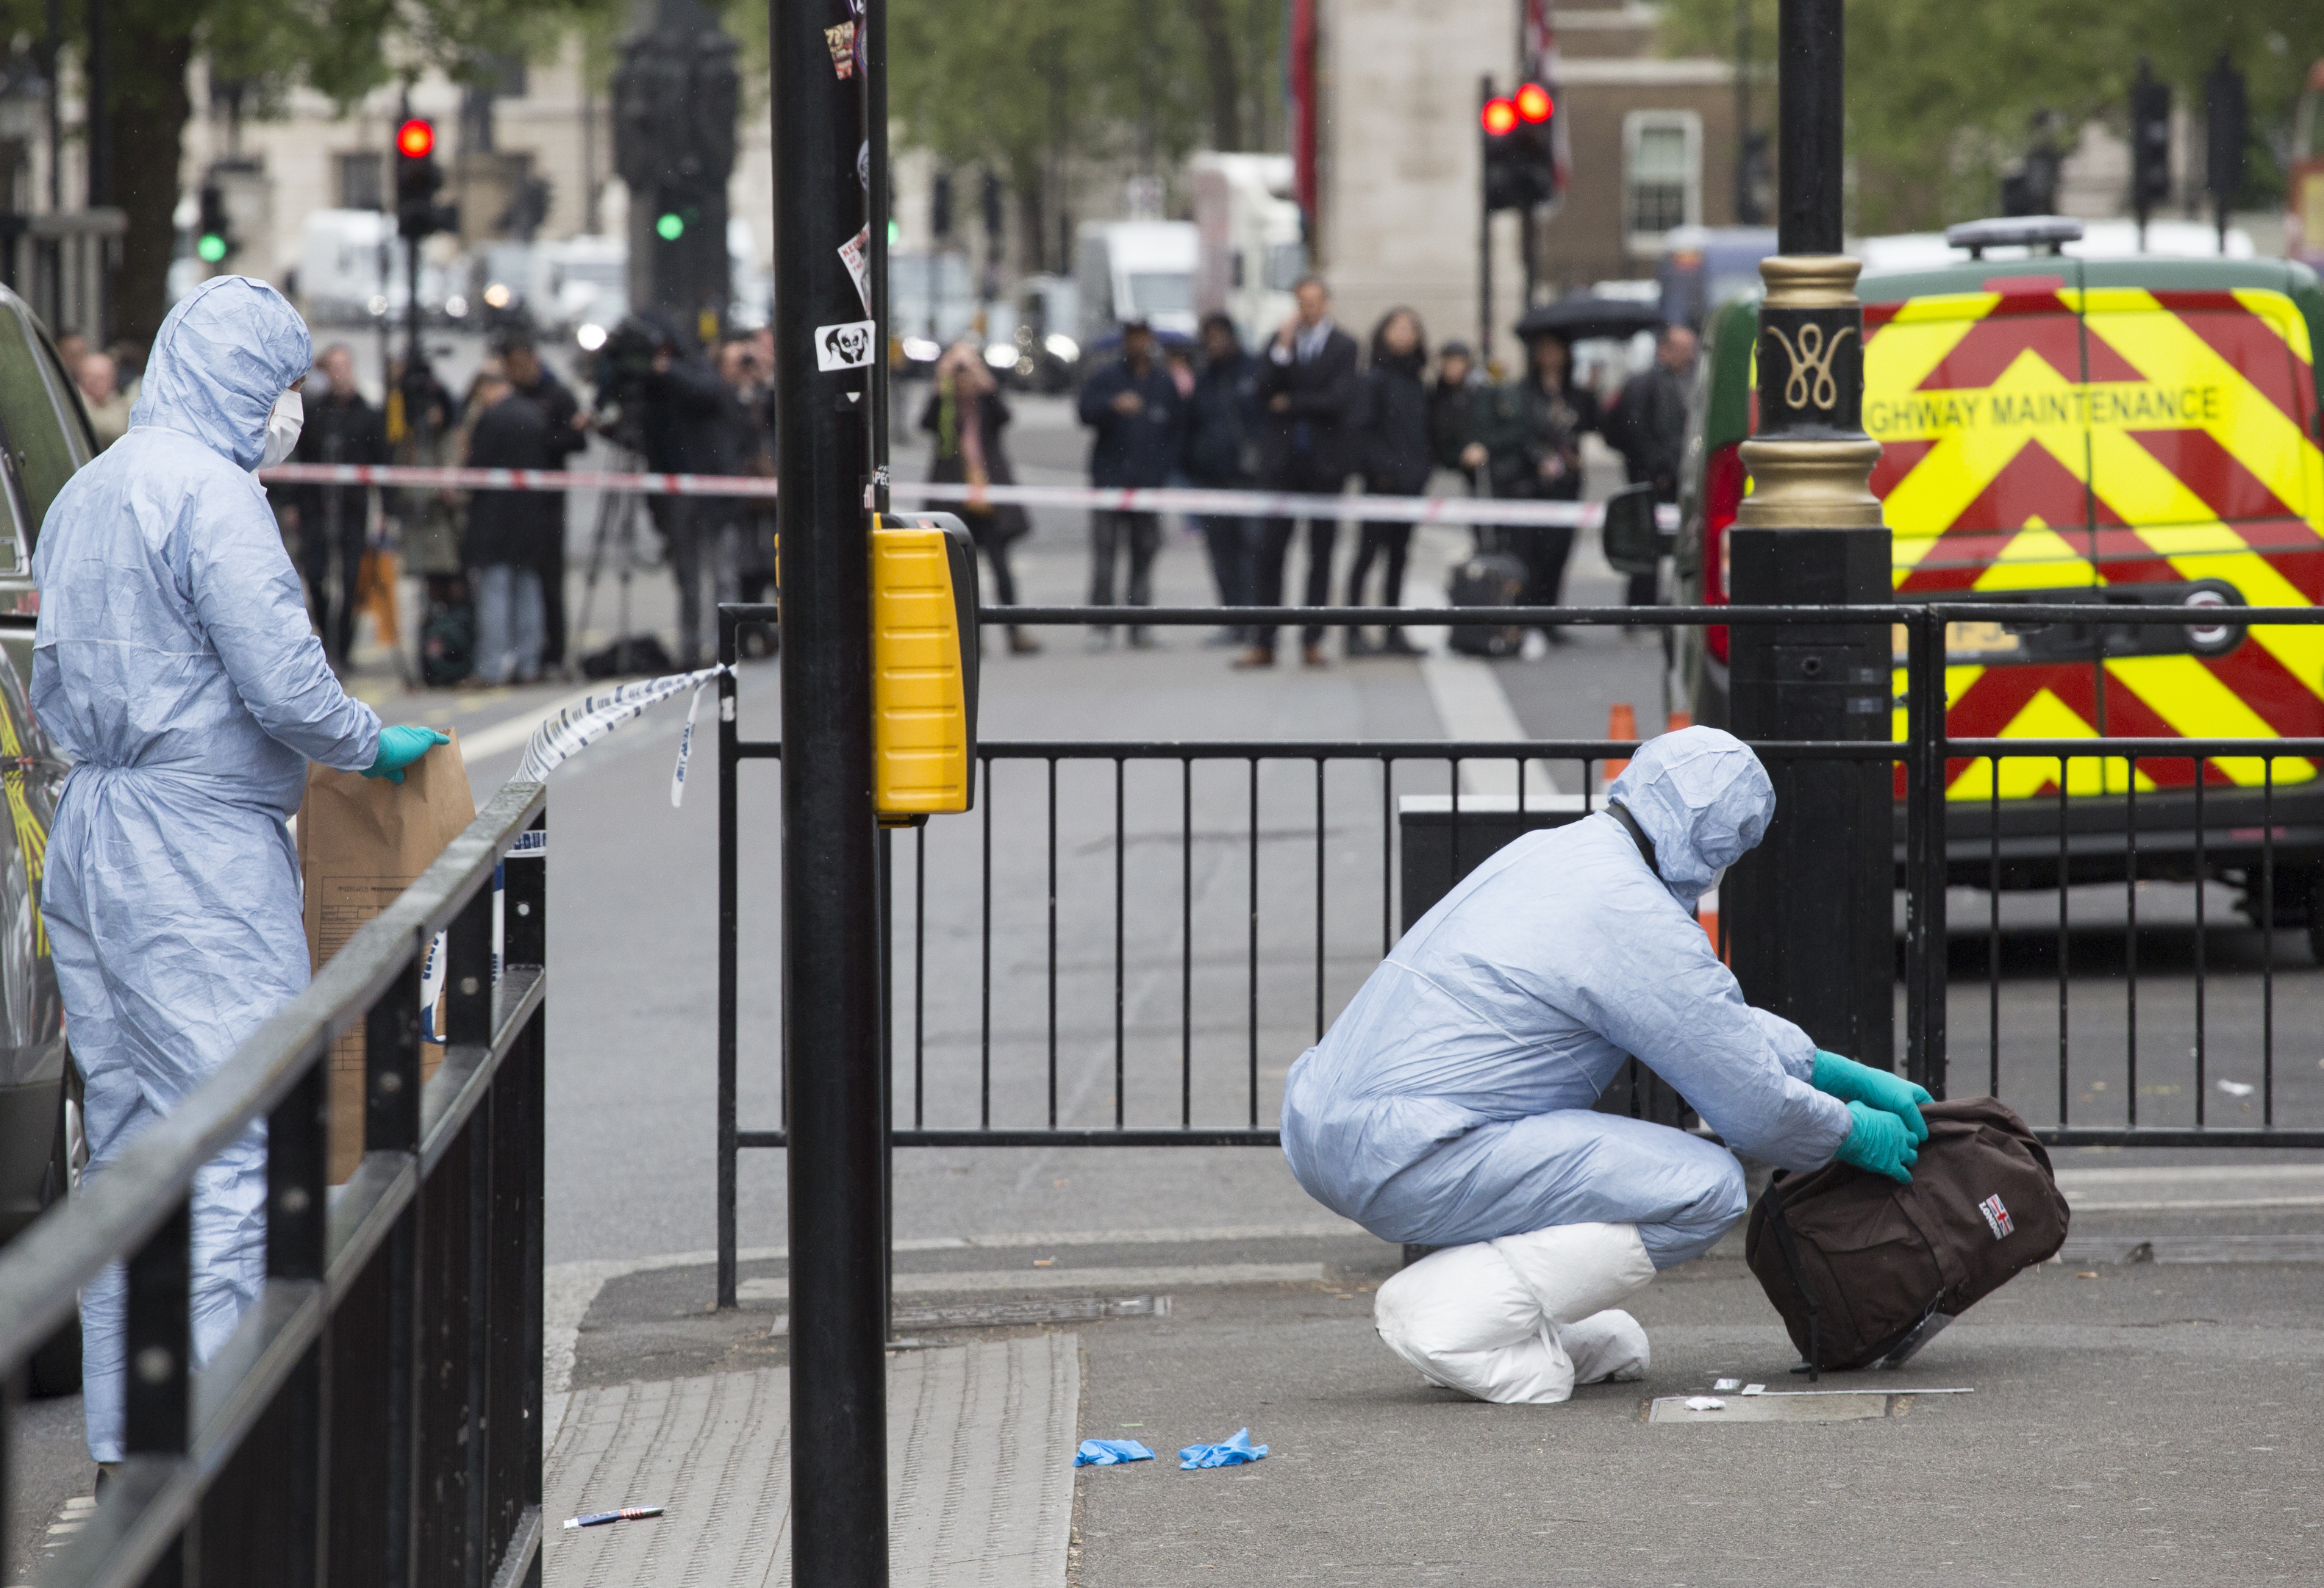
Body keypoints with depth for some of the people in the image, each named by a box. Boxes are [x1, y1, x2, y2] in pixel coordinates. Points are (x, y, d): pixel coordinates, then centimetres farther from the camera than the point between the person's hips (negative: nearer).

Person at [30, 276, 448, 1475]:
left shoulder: (84, 497, 16)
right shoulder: (210, 493, -13)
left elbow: (52, 685, 22)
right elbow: (283, 685, -18)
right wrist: (375, 747, -2)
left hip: (87, 836, 9)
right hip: (199, 853, -9)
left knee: (127, 1136, 12)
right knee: (233, 1138, -8)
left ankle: (121, 1432, 15)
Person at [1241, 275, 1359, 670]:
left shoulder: (1343, 346, -1)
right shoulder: (1280, 340, 7)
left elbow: (1339, 400, -11)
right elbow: (1264, 393, -3)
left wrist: (1290, 404, -4)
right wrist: (1282, 350, -13)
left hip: (1324, 462, -2)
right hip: (1283, 460, 2)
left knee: (1320, 555, 3)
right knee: (1269, 552, -3)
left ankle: (1312, 641, 9)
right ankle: (1263, 644, -1)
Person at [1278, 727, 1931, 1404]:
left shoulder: (1553, 852, 18)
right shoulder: (1635, 916, -12)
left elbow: (1712, 1014, 31)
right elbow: (1753, 1106, -6)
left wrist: (1841, 1073, 32)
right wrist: (1851, 1134, 14)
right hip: (1409, 1163, -10)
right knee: (1707, 1188, -9)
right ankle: (1461, 1314, -12)